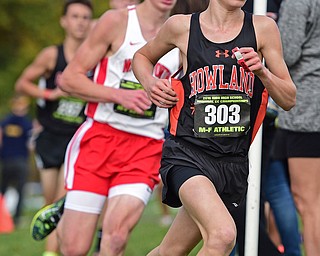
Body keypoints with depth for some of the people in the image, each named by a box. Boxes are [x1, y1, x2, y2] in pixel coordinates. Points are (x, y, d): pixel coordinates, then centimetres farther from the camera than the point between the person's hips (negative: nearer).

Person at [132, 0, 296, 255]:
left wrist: (262, 73, -11)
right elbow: (142, 57, 22)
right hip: (187, 153, -3)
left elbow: (289, 100, 7)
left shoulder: (263, 28, 4)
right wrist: (150, 83, 1)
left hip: (234, 163, 3)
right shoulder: (182, 26, 1)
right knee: (223, 234, -28)